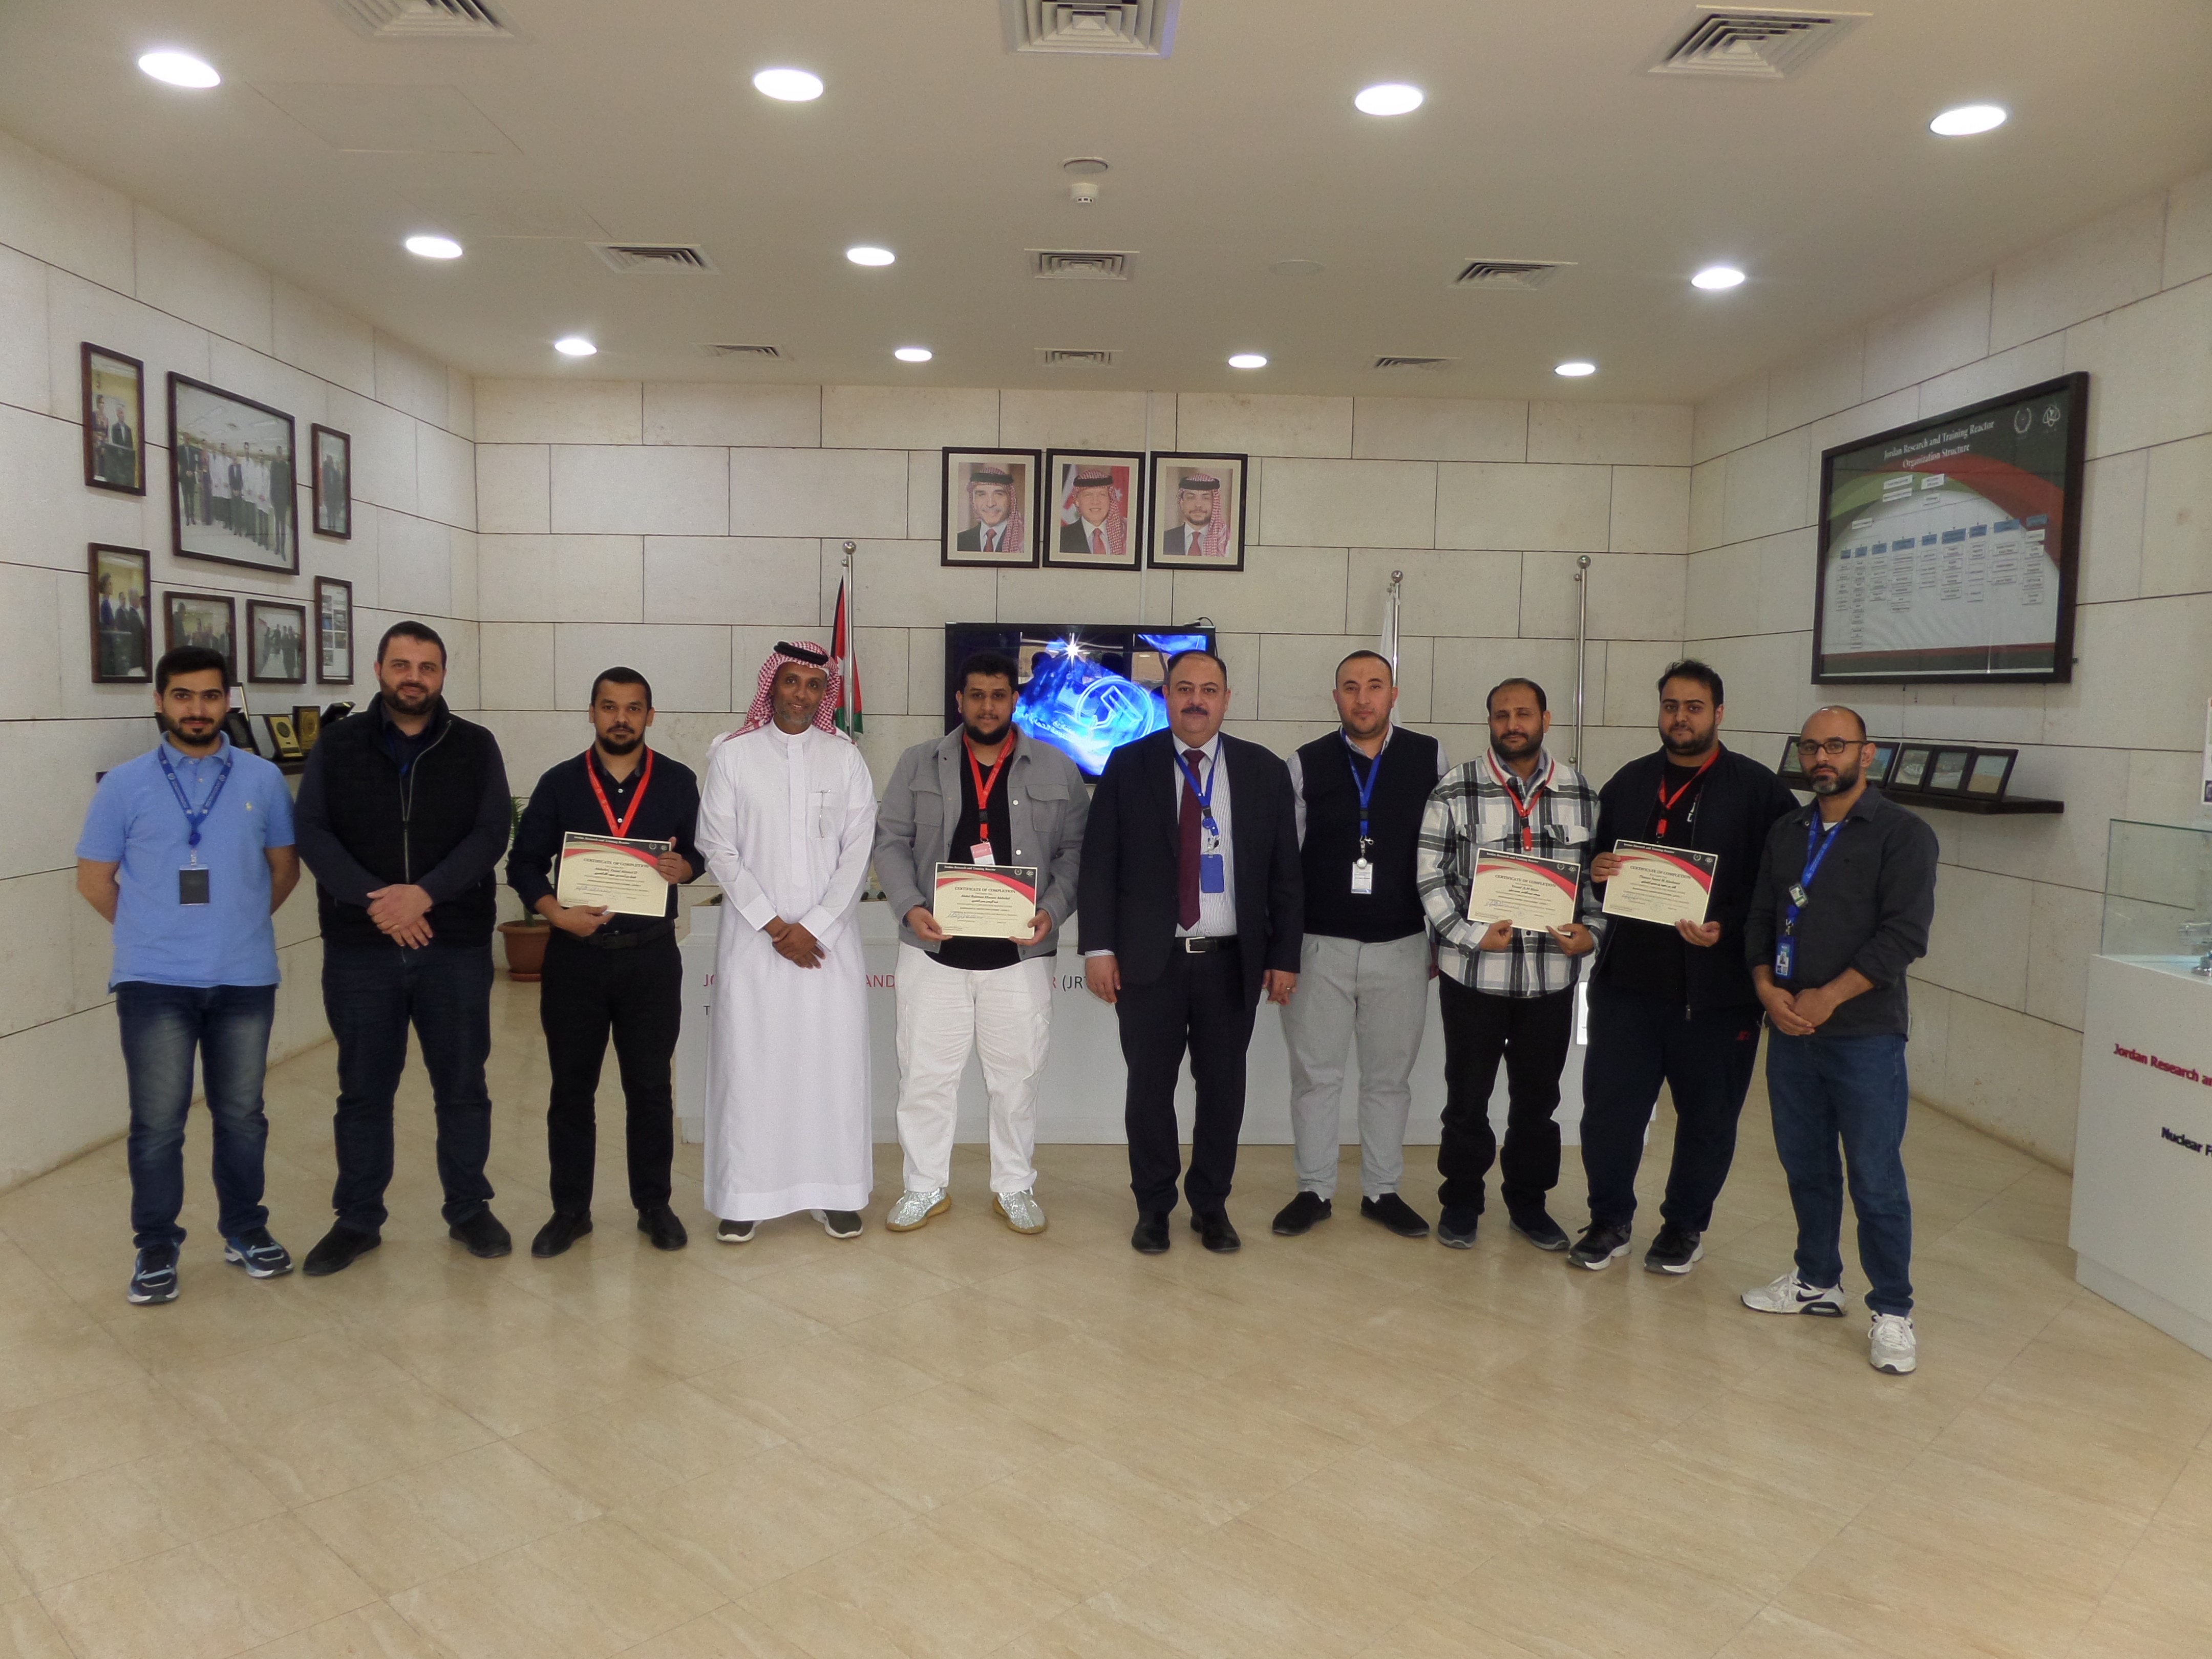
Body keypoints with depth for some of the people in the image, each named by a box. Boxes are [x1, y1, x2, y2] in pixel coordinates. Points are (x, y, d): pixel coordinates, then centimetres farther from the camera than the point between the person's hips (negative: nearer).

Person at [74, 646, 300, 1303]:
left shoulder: (263, 779, 3)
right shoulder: (124, 785, 0)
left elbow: (284, 867, 12)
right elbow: (94, 878, 7)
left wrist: (240, 923, 11)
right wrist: (152, 932, 9)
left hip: (245, 979, 1)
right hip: (154, 982, -1)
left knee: (242, 1114, 10)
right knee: (157, 1123, 3)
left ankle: (244, 1229, 25)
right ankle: (156, 1246, 18)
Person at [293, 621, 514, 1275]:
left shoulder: (476, 747, 3)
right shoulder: (337, 745, 4)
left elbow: (491, 834, -7)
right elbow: (313, 833, -4)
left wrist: (424, 894, -20)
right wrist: (374, 901, -18)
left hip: (456, 946, 0)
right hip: (359, 948, 0)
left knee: (463, 1086, 9)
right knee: (363, 1090, 11)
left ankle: (469, 1209, 24)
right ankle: (358, 1220, 25)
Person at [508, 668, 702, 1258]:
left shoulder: (678, 782, 2)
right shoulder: (559, 783, 2)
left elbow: (702, 852, 9)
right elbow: (524, 863, 3)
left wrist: (683, 867, -15)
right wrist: (558, 914, -14)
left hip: (651, 957, 0)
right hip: (575, 955, 1)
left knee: (651, 1086, 7)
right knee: (572, 1088, 9)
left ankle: (654, 1205, 22)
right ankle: (570, 1210, 23)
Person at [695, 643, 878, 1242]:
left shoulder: (846, 759, 4)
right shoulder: (732, 756, 1)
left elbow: (858, 851, 0)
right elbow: (720, 850, -2)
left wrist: (813, 926, -9)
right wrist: (775, 926, -8)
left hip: (830, 939, 1)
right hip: (752, 937, -1)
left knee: (832, 1061, 3)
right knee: (750, 1062, 2)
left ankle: (837, 1193, 13)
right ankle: (746, 1195, 13)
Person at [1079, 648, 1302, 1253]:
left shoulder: (1264, 770, 4)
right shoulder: (1128, 765, 1)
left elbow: (1285, 870, 4)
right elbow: (1099, 861, -1)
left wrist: (1285, 955, 0)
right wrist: (1099, 946, -8)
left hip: (1232, 960, 1)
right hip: (1150, 958, -1)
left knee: (1223, 1087, 9)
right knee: (1150, 1087, 7)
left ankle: (1211, 1205, 26)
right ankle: (1153, 1207, 23)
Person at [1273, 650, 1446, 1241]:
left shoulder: (1430, 759, 1)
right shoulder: (1306, 765, 0)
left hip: (1401, 946, 1)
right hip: (1320, 945, 0)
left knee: (1390, 1074, 11)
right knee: (1315, 1071, 7)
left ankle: (1382, 1191, 25)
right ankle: (1314, 1191, 20)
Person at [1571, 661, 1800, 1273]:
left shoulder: (1758, 789, -3)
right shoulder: (1628, 783, 11)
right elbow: (1596, 861, 18)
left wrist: (1728, 930, -18)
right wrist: (1596, 872, -5)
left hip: (1716, 987, -3)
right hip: (1627, 976, 3)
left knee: (1707, 1115, 11)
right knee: (1608, 1104, 6)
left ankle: (1685, 1225, 30)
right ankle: (1610, 1219, 24)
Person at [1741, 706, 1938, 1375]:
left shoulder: (1903, 834, -5)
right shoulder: (1786, 834, 13)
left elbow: (1904, 935, -13)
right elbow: (1759, 918, 13)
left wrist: (1827, 999, -15)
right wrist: (1768, 988, -5)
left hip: (1864, 1036, -5)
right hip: (1789, 1032, 5)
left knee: (1876, 1178, 0)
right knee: (1805, 1164, 15)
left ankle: (1892, 1310, 14)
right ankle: (1817, 1281, 30)